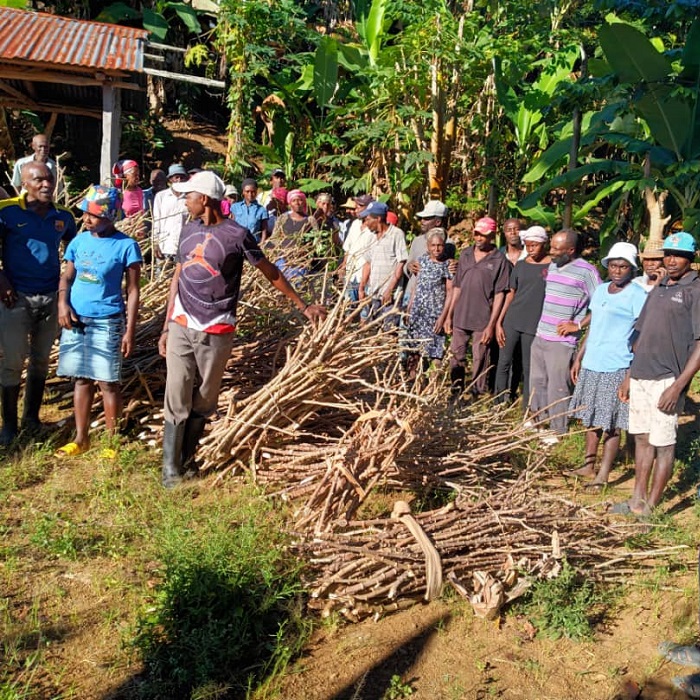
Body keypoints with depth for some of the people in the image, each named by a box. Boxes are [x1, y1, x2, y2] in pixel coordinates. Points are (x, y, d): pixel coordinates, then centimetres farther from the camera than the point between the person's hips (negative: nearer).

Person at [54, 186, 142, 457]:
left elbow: (133, 291, -6)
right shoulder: (79, 241, 5)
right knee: (82, 379, 12)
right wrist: (63, 303, -8)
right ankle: (81, 438, 23)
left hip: (107, 322, -4)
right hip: (76, 320, 5)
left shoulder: (126, 246, -7)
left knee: (108, 382, 1)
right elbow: (67, 277, 12)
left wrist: (130, 330, -10)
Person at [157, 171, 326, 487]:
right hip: (181, 328, 4)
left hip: (216, 333, -3)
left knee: (203, 403, 8)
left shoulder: (237, 234, -7)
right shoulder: (189, 230, 8)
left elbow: (270, 272, 3)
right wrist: (166, 327, 12)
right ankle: (170, 470, 9)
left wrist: (303, 306, 7)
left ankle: (184, 462, 23)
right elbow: (178, 277, 14)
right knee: (176, 402, 1)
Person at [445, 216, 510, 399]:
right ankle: (456, 395, 28)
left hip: (482, 321, -5)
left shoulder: (499, 259, -6)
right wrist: (449, 316, 10)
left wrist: (491, 324, -12)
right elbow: (457, 287, 12)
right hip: (460, 318, 5)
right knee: (456, 358, 14)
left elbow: (499, 295, -8)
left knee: (480, 362, 2)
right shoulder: (465, 254, 8)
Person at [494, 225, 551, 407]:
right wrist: (499, 322, 6)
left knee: (528, 368, 3)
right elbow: (511, 294, 11)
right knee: (504, 363, 2)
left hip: (534, 325, -3)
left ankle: (526, 411, 13)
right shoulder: (521, 265, 9)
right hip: (512, 322, 3)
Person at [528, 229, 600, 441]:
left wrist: (578, 325, -15)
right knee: (537, 382, 17)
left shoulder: (586, 271, -13)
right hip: (540, 336, 8)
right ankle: (540, 419, 34)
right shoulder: (553, 266, 11)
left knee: (558, 388, 0)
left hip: (562, 341, -8)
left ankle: (557, 431, 13)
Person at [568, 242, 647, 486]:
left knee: (611, 425, 1)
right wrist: (578, 358, 16)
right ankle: (588, 466, 29)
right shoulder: (600, 290, 12)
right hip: (591, 365, 7)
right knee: (592, 420, 16)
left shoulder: (637, 296, -9)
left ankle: (602, 476, 9)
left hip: (617, 368, -7)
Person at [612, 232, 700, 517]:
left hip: (666, 381, -7)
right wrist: (629, 376, 16)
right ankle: (637, 501, 26)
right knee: (642, 439, 14)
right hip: (640, 378, 7)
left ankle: (649, 509, 9)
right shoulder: (658, 289, 15)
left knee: (663, 444, 0)